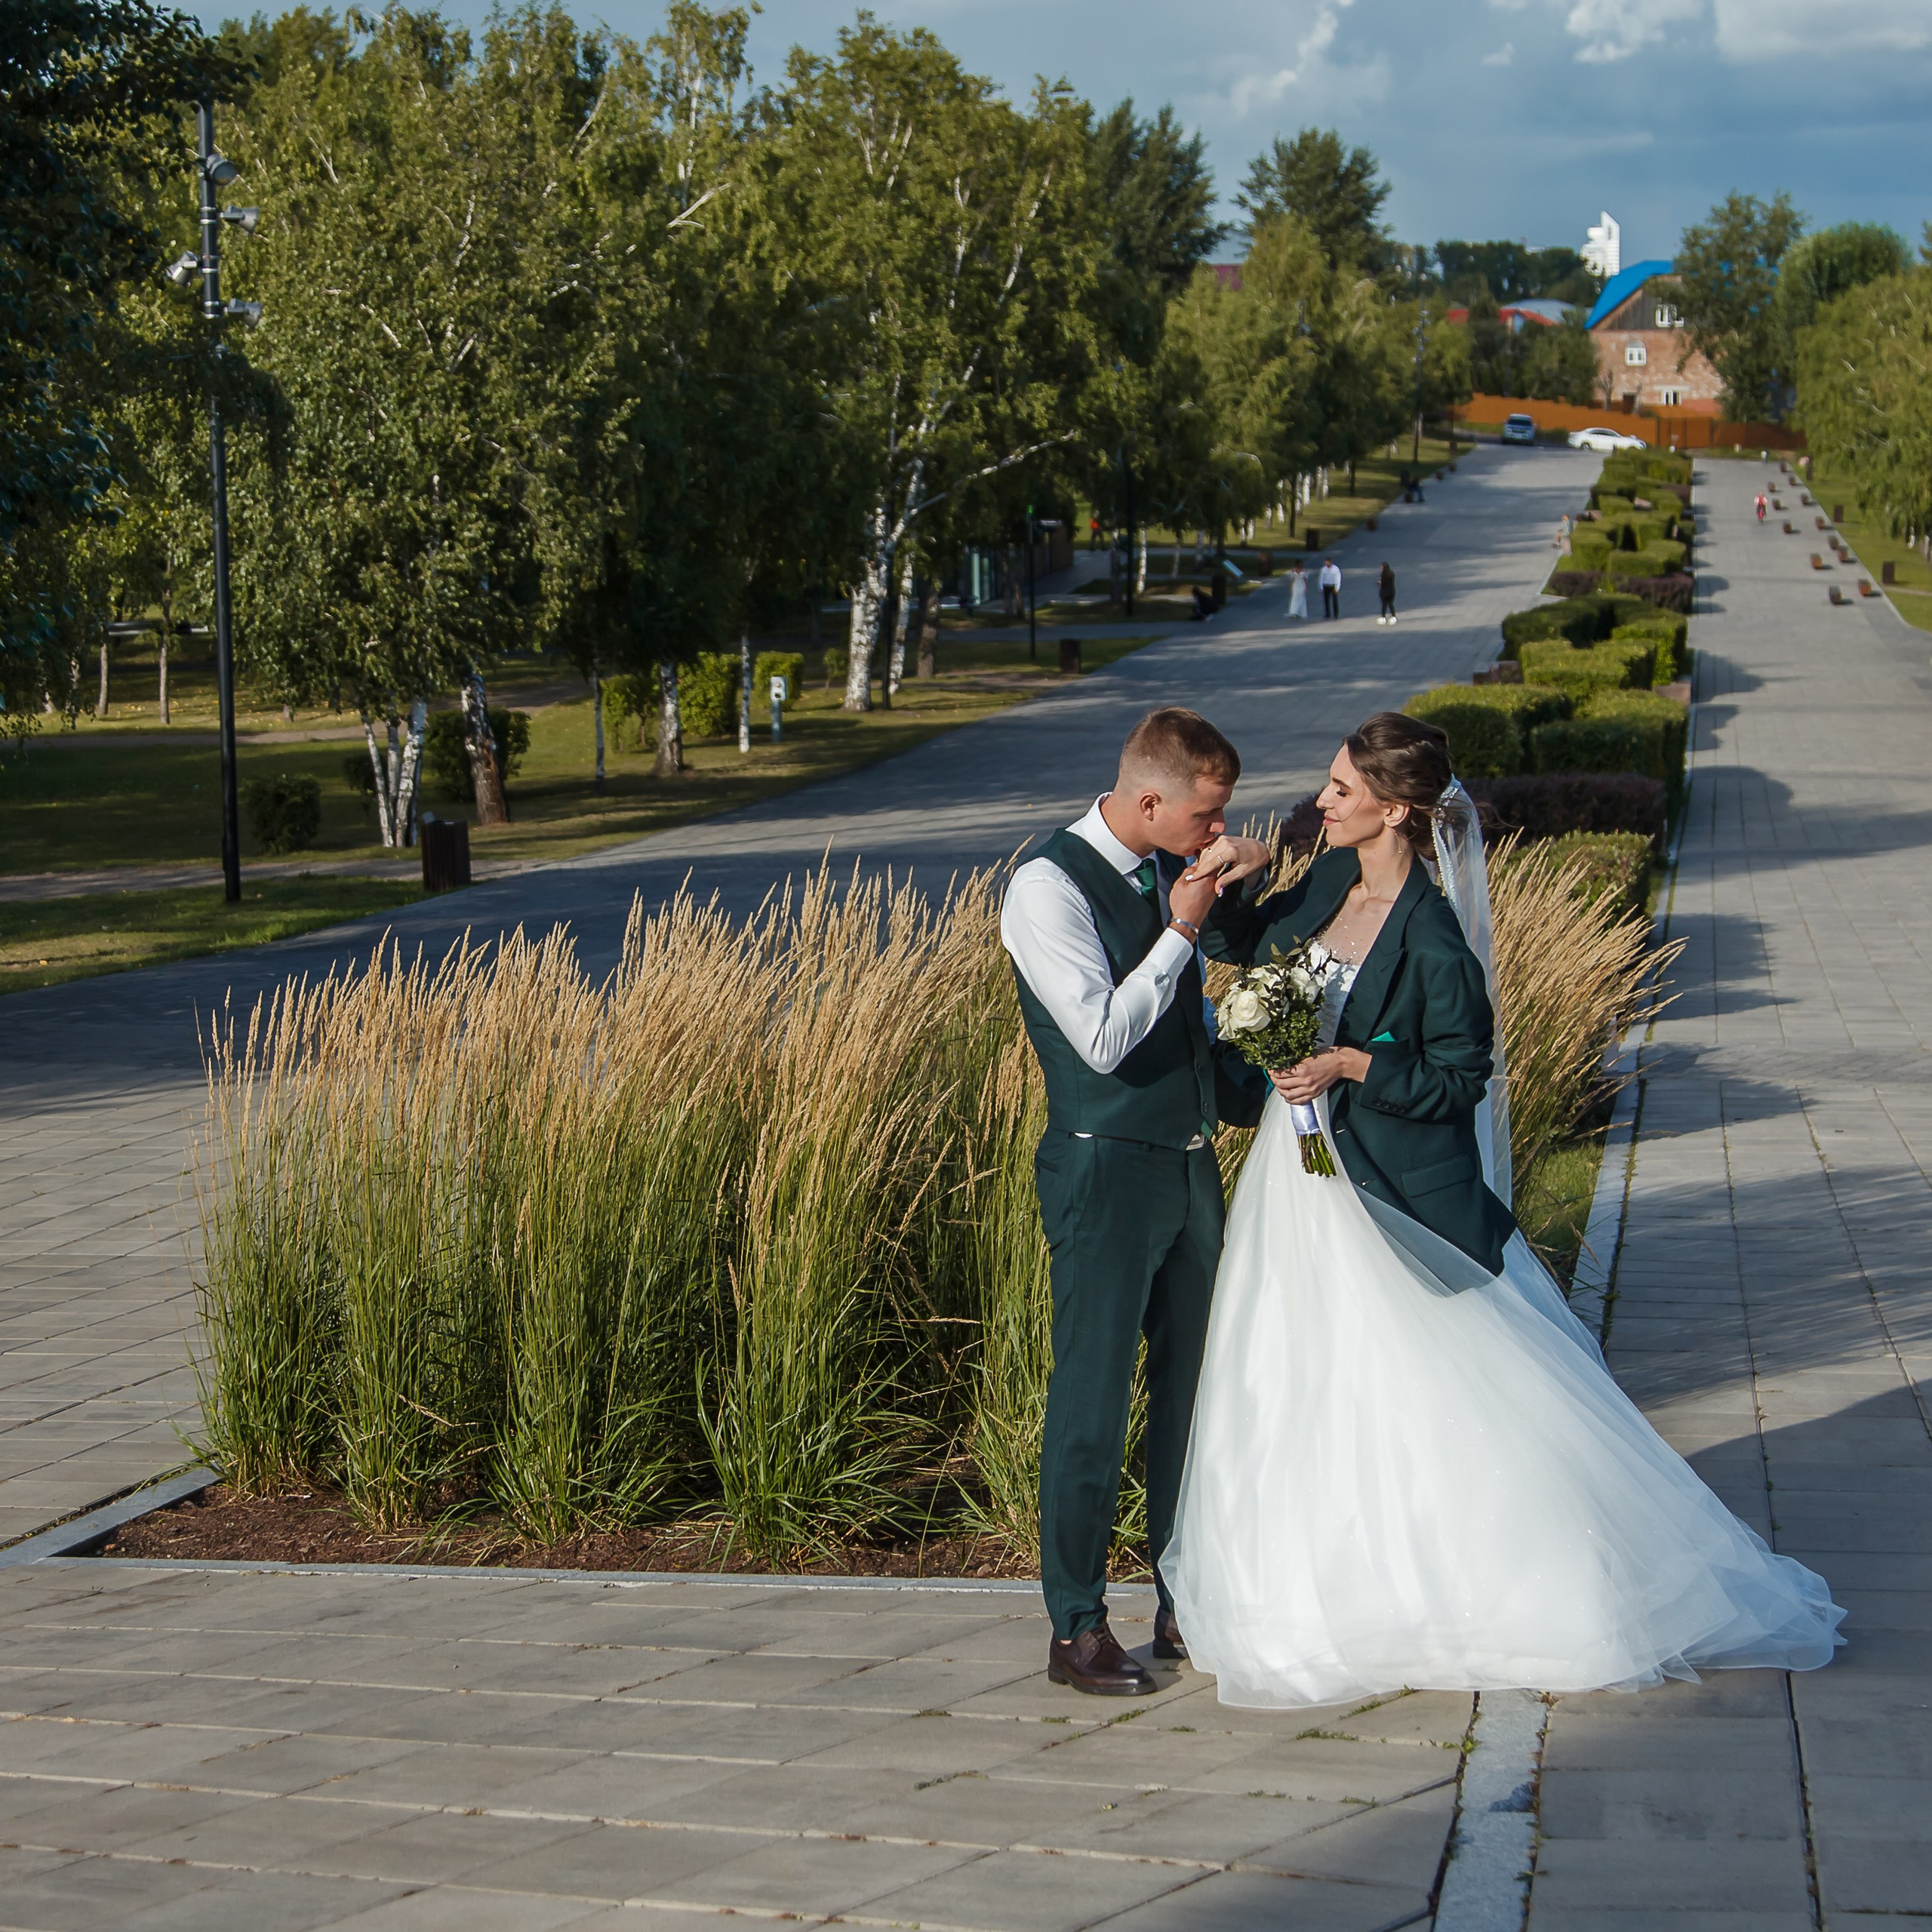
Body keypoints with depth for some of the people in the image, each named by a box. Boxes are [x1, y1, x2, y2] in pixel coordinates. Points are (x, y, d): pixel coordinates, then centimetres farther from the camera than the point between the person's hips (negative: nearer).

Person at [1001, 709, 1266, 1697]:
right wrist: (1180, 930, -16)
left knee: (1192, 1384, 14)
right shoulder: (1049, 887, -15)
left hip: (1191, 1163, 8)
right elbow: (1104, 1037, -22)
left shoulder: (1169, 874, 9)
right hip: (1107, 1171, -8)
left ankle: (1186, 1602, 26)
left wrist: (1257, 1093, 11)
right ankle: (1076, 1630, 8)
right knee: (1093, 1398, -2)